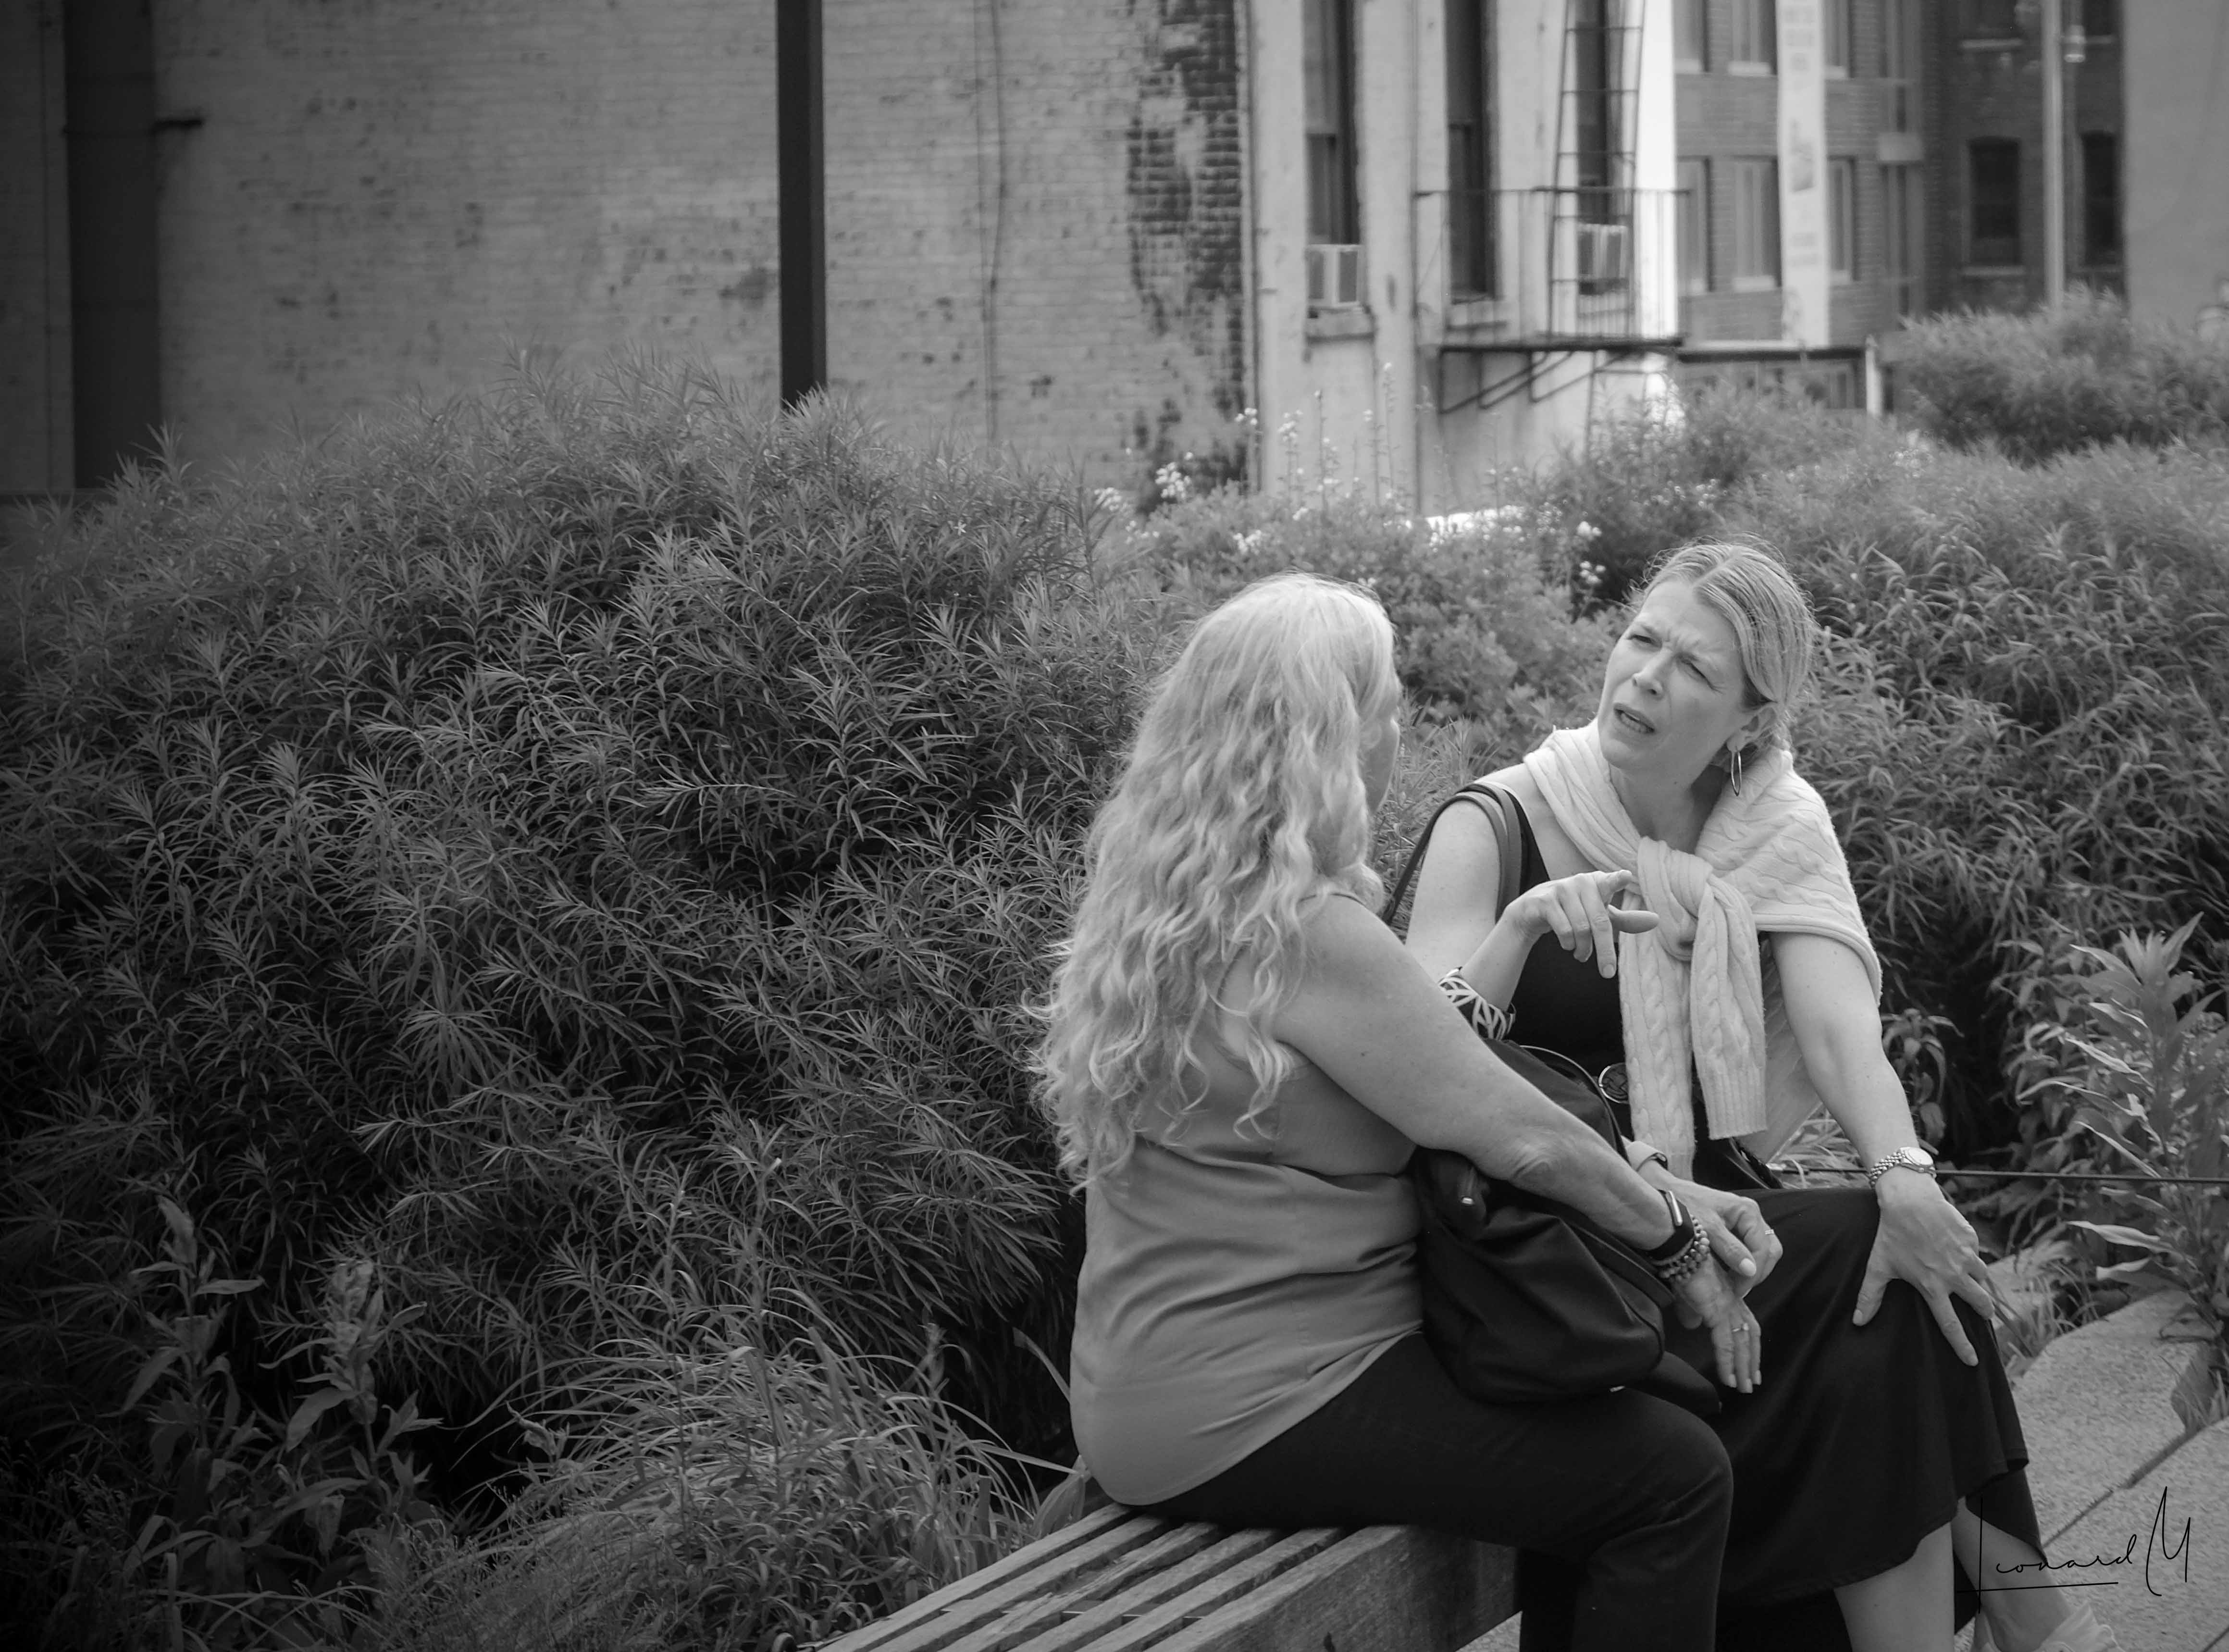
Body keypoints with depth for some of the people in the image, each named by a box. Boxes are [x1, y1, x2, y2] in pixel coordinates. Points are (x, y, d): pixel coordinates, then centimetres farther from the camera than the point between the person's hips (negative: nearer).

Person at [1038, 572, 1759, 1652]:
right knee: (1675, 1475, -10)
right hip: (1252, 1416, -10)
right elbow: (1518, 1136, -16)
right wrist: (1680, 1248, -4)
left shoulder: (1154, 903, 10)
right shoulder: (1304, 935, -20)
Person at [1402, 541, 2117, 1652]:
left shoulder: (1779, 827, 5)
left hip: (1711, 1204, 4)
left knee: (1912, 1269, -24)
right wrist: (1523, 922, -33)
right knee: (1871, 1272, -23)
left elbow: (1838, 1022, -12)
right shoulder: (1495, 829, -6)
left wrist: (1903, 1175, -31)